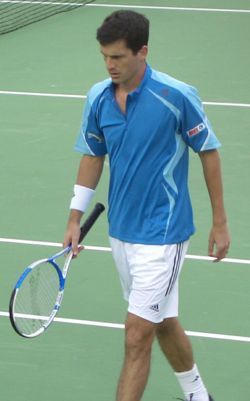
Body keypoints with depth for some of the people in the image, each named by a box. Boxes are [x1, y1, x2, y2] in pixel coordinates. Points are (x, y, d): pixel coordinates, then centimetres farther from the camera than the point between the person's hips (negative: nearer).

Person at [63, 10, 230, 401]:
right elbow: (92, 156, 11)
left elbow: (209, 152, -6)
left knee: (137, 336, -11)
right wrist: (75, 218, 7)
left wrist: (220, 222, -2)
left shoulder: (177, 96, -17)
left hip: (162, 233, -6)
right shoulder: (98, 98, -1)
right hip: (121, 231, 6)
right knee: (163, 322, 21)